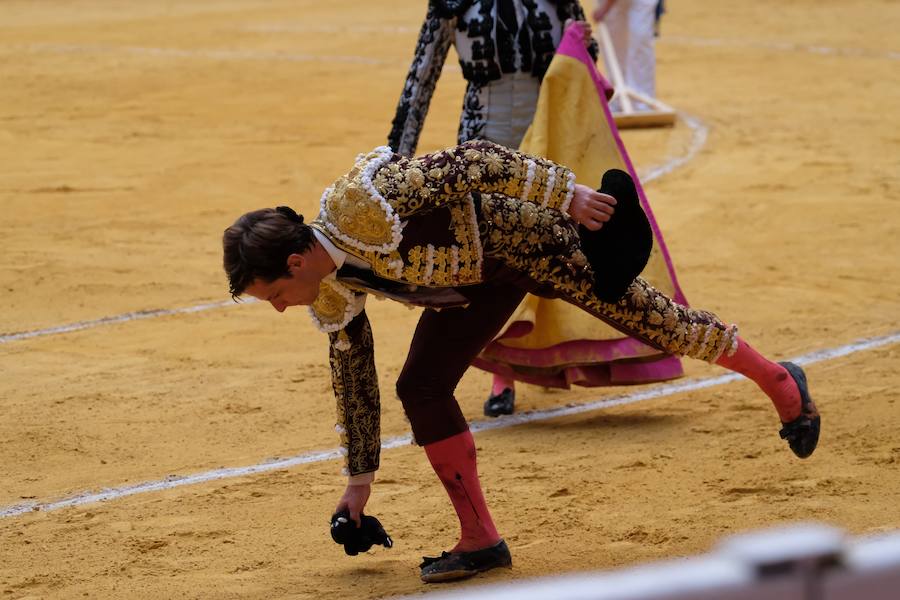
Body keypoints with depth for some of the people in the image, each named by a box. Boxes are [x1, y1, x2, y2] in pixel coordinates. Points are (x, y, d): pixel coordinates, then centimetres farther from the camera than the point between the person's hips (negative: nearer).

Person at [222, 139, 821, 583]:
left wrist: (568, 193, -31)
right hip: (477, 277, 7)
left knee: (651, 319, 5)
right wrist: (360, 476, 11)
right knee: (421, 388, -4)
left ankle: (780, 384, 26)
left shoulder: (366, 204, -35)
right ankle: (481, 541, 6)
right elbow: (352, 375, 6)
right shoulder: (334, 297, -9)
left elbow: (472, 162, -33)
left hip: (526, 235, -7)